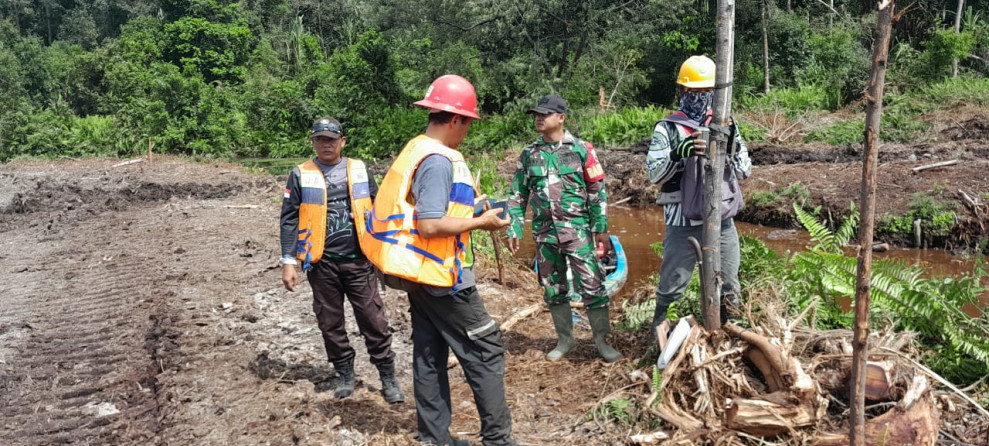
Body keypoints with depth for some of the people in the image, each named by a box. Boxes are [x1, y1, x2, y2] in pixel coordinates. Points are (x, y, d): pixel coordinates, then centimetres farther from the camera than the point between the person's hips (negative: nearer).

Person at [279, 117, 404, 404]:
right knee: (330, 323, 10)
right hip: (322, 263, 0)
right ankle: (345, 375, 27)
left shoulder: (359, 170, 5)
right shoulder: (301, 175, 2)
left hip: (358, 260, 0)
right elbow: (289, 220, 2)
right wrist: (288, 262, -3)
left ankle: (388, 377, 12)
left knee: (374, 320, 1)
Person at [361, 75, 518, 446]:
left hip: (420, 275, 10)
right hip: (442, 277, -10)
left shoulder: (415, 150, 10)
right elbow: (431, 226, -25)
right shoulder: (438, 160, -20)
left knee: (429, 355, 14)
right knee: (485, 352, 2)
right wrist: (480, 222, -14)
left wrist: (468, 212, 14)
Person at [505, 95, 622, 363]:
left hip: (578, 230, -3)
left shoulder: (581, 150, -2)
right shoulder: (529, 154, 6)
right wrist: (513, 229, 3)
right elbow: (518, 195, 10)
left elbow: (597, 191, -1)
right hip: (544, 233, 3)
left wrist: (602, 229, -4)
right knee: (553, 290, 11)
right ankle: (565, 339, 27)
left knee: (592, 286, -5)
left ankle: (601, 341, 10)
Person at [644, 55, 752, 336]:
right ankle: (657, 333, 25)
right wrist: (678, 154, -26)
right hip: (683, 222, -3)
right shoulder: (667, 129, -3)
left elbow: (744, 171, 6)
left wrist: (733, 146, -13)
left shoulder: (724, 125, 7)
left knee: (729, 287, 14)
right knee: (671, 285, 5)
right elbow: (654, 174, -9)